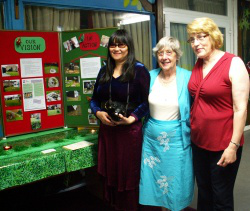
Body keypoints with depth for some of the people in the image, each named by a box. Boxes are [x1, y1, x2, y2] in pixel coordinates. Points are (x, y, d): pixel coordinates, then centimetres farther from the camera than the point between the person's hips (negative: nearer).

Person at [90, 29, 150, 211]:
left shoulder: (139, 70, -6)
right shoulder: (104, 71, 11)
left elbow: (147, 102, -8)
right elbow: (94, 99, 14)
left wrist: (131, 118, -21)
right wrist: (99, 113, -6)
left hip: (130, 130, -5)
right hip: (107, 129, 5)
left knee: (128, 175, 5)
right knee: (109, 173, 12)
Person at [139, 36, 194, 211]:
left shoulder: (187, 78, -9)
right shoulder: (150, 76, 0)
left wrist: (192, 135, -7)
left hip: (177, 139, -3)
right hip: (152, 137, 3)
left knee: (176, 181, 10)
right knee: (156, 178, 15)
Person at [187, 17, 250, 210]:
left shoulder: (233, 64, -14)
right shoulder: (198, 64, 5)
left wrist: (233, 146, -17)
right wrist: (191, 128, 9)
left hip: (223, 145, -6)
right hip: (199, 141, 6)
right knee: (203, 194, 20)